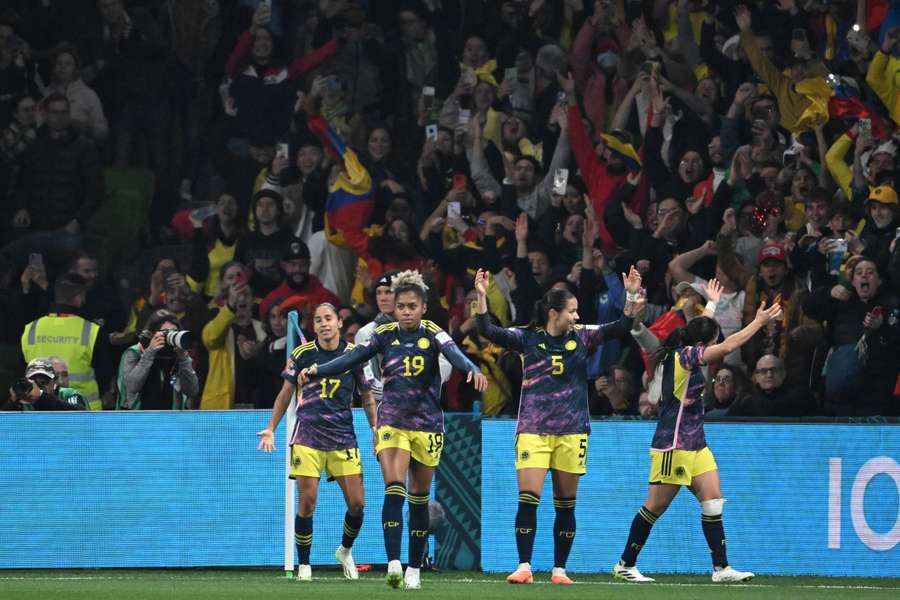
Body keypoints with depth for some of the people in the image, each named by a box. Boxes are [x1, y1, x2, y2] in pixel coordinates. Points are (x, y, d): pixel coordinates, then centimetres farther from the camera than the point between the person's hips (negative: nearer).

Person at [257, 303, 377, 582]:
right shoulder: (302, 354, -1)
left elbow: (367, 397, 11)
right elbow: (286, 392, 10)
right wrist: (270, 429, 7)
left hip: (343, 438, 1)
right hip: (307, 436, -1)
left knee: (357, 503, -3)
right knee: (307, 501, -8)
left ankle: (345, 551, 26)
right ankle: (304, 566, 6)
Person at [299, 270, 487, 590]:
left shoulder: (432, 334, -7)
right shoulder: (385, 335, -1)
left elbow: (453, 353, -26)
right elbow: (352, 358, -8)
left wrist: (473, 369, -46)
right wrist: (317, 369, -22)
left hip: (427, 425, 0)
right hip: (392, 423, 0)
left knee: (419, 499, 9)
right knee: (394, 491, -16)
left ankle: (414, 569, 19)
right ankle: (393, 564, -23)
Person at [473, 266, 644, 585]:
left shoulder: (582, 337, 5)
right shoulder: (527, 338, 0)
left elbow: (620, 328, -1)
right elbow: (488, 331, -8)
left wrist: (632, 297, -13)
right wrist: (481, 297, -18)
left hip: (571, 431, 2)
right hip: (533, 428, -2)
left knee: (565, 505, 5)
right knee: (528, 499, -11)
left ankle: (559, 569, 11)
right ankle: (524, 567, -8)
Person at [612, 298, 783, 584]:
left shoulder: (683, 354, 6)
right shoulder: (684, 356, -17)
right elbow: (727, 347, -22)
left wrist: (712, 304, 37)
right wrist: (759, 321, -17)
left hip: (695, 445, 10)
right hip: (674, 447, -10)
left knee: (713, 501, 2)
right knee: (655, 507, 0)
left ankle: (721, 568, 1)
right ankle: (625, 565, 11)